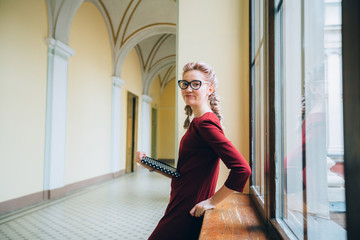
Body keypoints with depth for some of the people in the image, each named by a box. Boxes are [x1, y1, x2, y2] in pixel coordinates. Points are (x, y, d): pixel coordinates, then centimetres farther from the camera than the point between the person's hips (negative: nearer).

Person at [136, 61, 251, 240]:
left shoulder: (205, 123, -19)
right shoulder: (196, 122, 11)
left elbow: (242, 169, -27)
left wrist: (212, 201, -18)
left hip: (186, 215, -9)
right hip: (180, 208, 9)